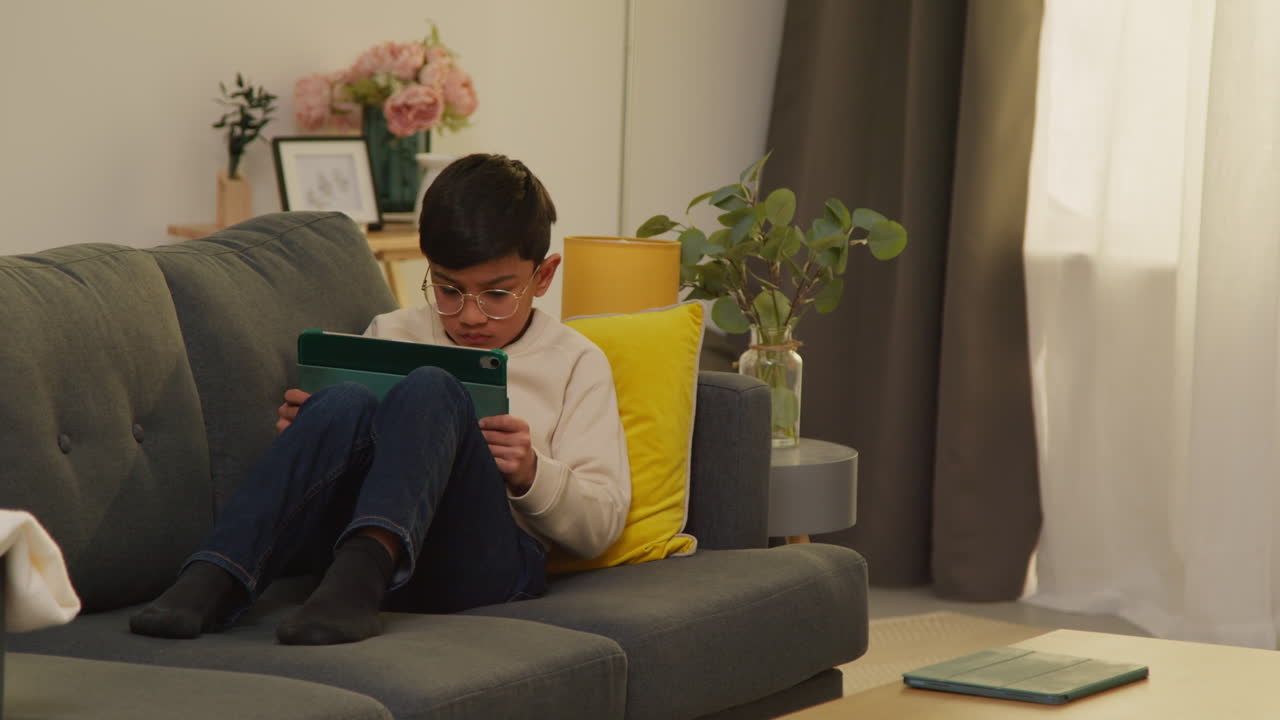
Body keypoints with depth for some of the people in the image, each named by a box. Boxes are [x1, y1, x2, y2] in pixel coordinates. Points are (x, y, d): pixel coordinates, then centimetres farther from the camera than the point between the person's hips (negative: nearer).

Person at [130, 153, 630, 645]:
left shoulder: (575, 363, 18)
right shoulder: (392, 334, 27)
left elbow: (600, 527, 11)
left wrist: (530, 476, -9)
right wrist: (306, 432, 3)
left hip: (480, 561, -2)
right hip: (349, 538, 2)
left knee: (430, 392, -29)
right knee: (346, 403, -29)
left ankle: (364, 566, -55)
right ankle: (217, 578, -47)